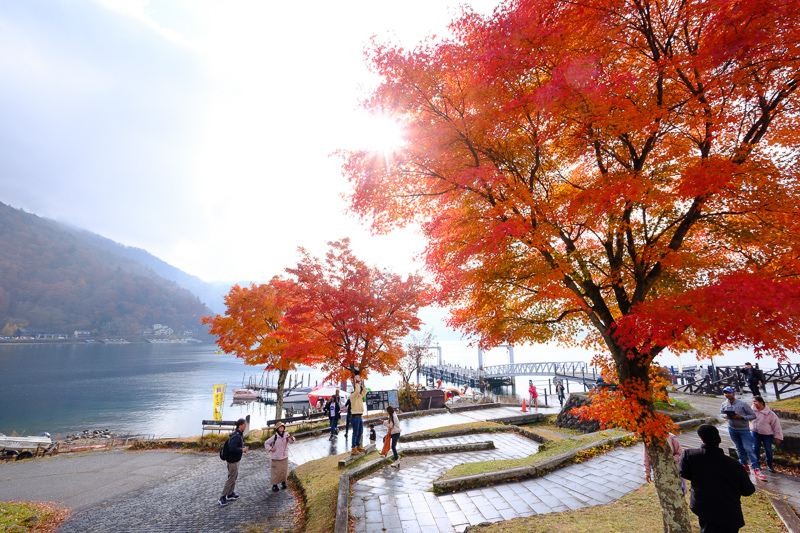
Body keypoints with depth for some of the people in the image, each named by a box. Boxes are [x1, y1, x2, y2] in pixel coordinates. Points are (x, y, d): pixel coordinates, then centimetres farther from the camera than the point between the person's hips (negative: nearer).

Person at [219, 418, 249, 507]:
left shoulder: (239, 434, 6)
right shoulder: (236, 436, -26)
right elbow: (232, 449, -32)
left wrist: (243, 447, 1)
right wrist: (242, 449, -22)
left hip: (235, 459, 10)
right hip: (233, 460, -10)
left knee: (234, 476, 20)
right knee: (231, 478, -1)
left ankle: (230, 494, 32)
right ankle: (223, 497, 10)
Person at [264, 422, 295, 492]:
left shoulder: (286, 435, -7)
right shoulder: (275, 437, -12)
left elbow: (292, 441, -17)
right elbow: (266, 443, 0)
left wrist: (291, 438, -38)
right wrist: (270, 449, -10)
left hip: (285, 457, 2)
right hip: (276, 457, -2)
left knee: (284, 470, 10)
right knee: (276, 471, 2)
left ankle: (283, 482, 31)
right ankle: (274, 485, 18)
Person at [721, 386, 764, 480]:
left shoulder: (742, 404, -14)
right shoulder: (724, 404, -2)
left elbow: (753, 416, -10)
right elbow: (721, 413, 11)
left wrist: (741, 417, -24)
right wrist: (726, 416, -11)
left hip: (744, 429, -4)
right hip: (732, 429, 4)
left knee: (748, 449, -7)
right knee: (739, 448, 14)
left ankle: (756, 469, 1)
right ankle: (744, 465, 27)